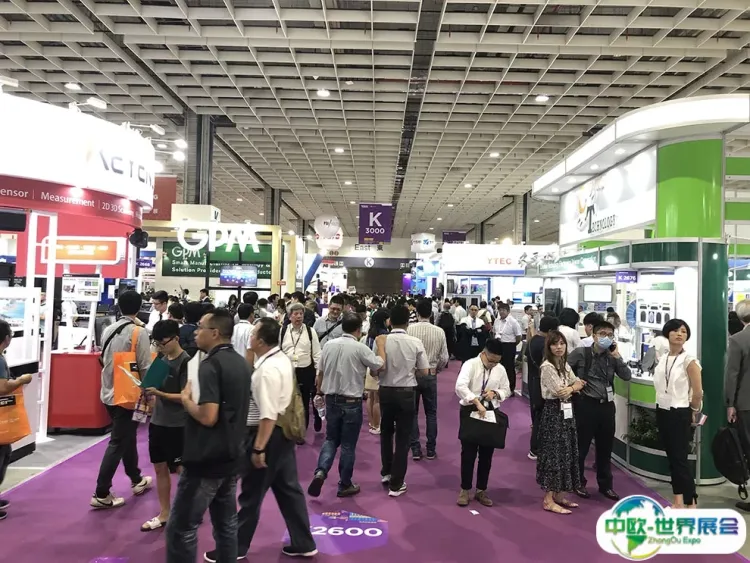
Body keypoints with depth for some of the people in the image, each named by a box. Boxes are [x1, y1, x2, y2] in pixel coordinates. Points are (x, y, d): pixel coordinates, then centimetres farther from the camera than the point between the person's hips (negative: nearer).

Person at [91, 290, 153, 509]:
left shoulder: (108, 330, 4)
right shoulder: (139, 332, -16)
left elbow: (105, 360, 13)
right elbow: (145, 367, -15)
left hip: (109, 392, 7)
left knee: (127, 436, 21)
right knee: (117, 444, 1)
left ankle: (136, 480, 35)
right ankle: (101, 494, 4)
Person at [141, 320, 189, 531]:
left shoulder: (185, 362, -14)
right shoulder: (163, 359, 7)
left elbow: (186, 396, -17)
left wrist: (159, 394, -23)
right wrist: (151, 395, 2)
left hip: (177, 425, -7)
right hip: (158, 422, 7)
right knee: (160, 469, 13)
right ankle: (164, 514, 26)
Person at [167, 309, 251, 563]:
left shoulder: (211, 364, -19)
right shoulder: (241, 363, 8)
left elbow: (208, 417, -26)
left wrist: (186, 399, -9)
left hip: (206, 460, -9)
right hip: (231, 457, 9)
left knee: (181, 528, 2)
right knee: (227, 524, 16)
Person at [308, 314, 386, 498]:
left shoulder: (329, 345, 0)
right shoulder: (360, 348, -14)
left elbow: (320, 373, 8)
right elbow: (379, 366, -7)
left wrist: (320, 393, 22)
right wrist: (381, 345, 6)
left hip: (332, 400, 4)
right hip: (352, 402, -4)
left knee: (331, 439, 18)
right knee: (348, 445, 8)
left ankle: (320, 472, -3)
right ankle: (345, 485, 19)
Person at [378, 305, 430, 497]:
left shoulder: (381, 341, -10)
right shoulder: (415, 342, -10)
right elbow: (424, 372, -4)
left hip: (386, 391, 2)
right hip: (406, 393, -1)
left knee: (386, 432, 23)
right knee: (403, 437, 9)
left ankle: (386, 473, 35)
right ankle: (396, 484, 14)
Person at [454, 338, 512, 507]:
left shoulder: (500, 369, 1)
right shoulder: (470, 365, -14)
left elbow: (507, 390, 11)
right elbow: (460, 386, -29)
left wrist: (495, 393, -11)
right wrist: (477, 402, -37)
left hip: (491, 412, 4)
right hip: (470, 411, -4)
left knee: (487, 454, 12)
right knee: (468, 453, 3)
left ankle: (481, 490, 26)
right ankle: (465, 490, 18)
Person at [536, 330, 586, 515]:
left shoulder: (565, 365, 12)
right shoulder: (547, 367, -16)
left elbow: (579, 383, 9)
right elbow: (559, 391, -21)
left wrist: (571, 387, -12)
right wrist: (575, 385, -4)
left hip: (566, 412, 9)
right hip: (553, 412, -9)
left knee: (566, 453, 12)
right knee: (553, 454, -4)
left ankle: (559, 496, 23)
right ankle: (548, 500, 3)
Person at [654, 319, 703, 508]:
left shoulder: (689, 361, -12)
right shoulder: (662, 359, 6)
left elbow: (698, 394, -10)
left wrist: (693, 413, 1)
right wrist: (663, 406, 14)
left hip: (680, 414, -6)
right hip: (662, 412, 6)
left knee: (681, 459, -4)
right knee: (671, 457, 12)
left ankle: (691, 504, 7)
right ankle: (678, 501, 22)